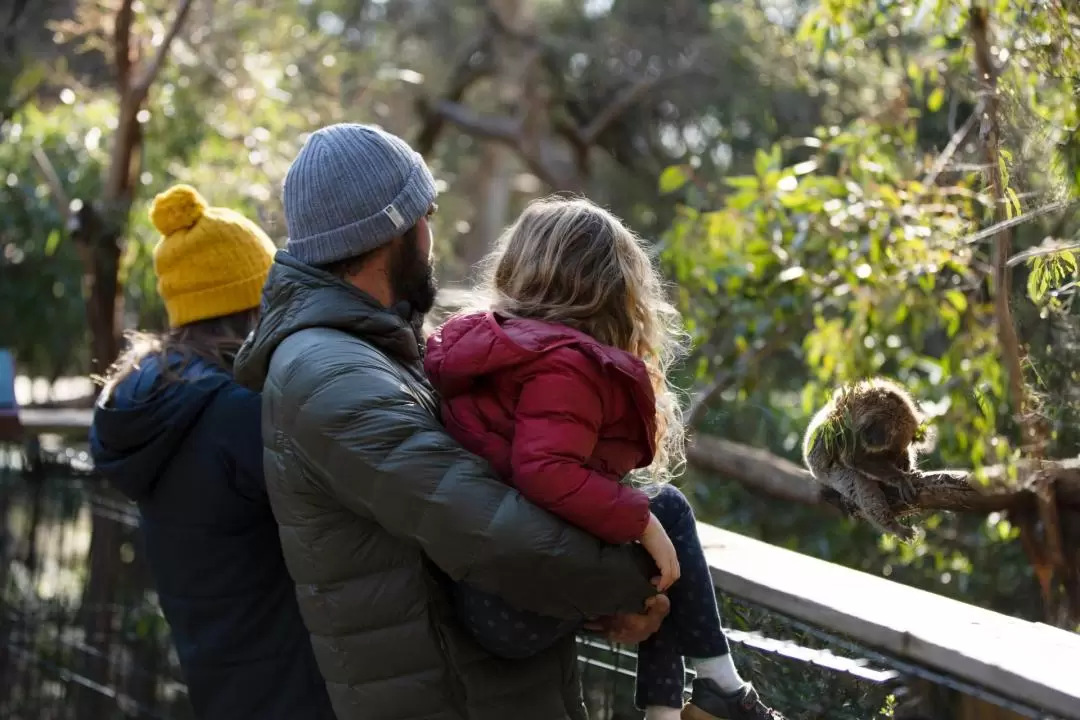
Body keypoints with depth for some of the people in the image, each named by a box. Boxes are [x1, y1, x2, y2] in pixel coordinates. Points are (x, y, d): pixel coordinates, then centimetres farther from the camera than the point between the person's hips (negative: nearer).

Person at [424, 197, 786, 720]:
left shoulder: (478, 339, 10)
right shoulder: (568, 366, -15)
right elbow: (547, 472, -29)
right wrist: (643, 524, -20)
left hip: (470, 590, 9)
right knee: (667, 508, 7)